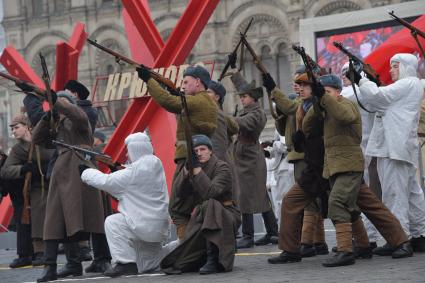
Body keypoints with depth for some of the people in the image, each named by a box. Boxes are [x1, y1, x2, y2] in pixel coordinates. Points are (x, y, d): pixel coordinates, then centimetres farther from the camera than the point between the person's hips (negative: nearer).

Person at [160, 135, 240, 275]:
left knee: (208, 205, -41)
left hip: (225, 214, -5)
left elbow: (210, 192, -27)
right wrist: (186, 169, -15)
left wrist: (197, 169, -27)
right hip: (201, 216, 5)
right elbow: (180, 193, -4)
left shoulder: (222, 168, -10)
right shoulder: (193, 167, 8)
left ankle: (213, 261, -38)